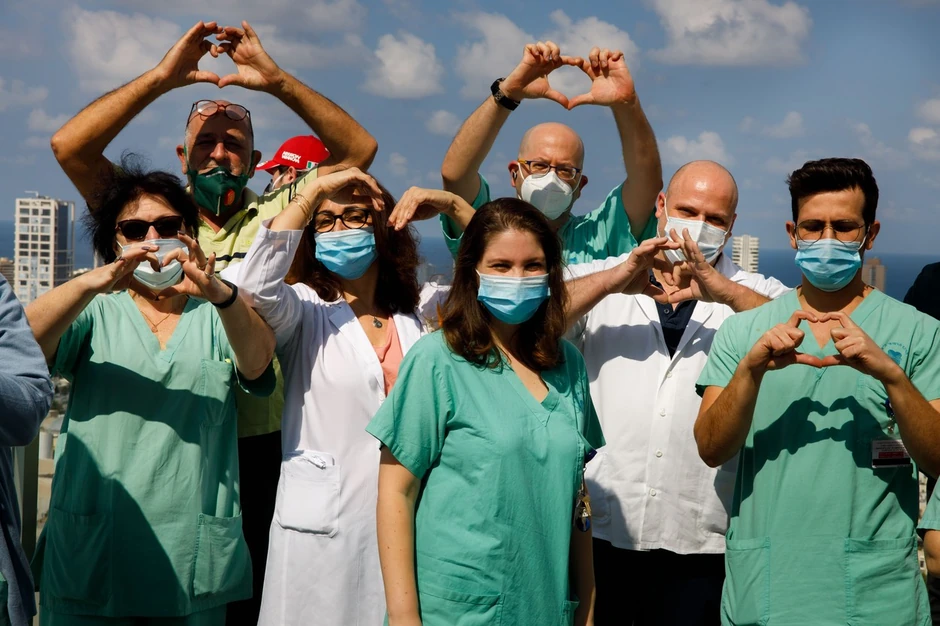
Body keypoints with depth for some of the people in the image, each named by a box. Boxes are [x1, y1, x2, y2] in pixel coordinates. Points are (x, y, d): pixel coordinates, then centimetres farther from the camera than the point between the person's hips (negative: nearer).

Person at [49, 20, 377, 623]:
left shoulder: (275, 217, 9)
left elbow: (358, 149, 2)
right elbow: (69, 145, -4)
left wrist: (277, 81, -7)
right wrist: (163, 77, -8)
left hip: (257, 452, 0)